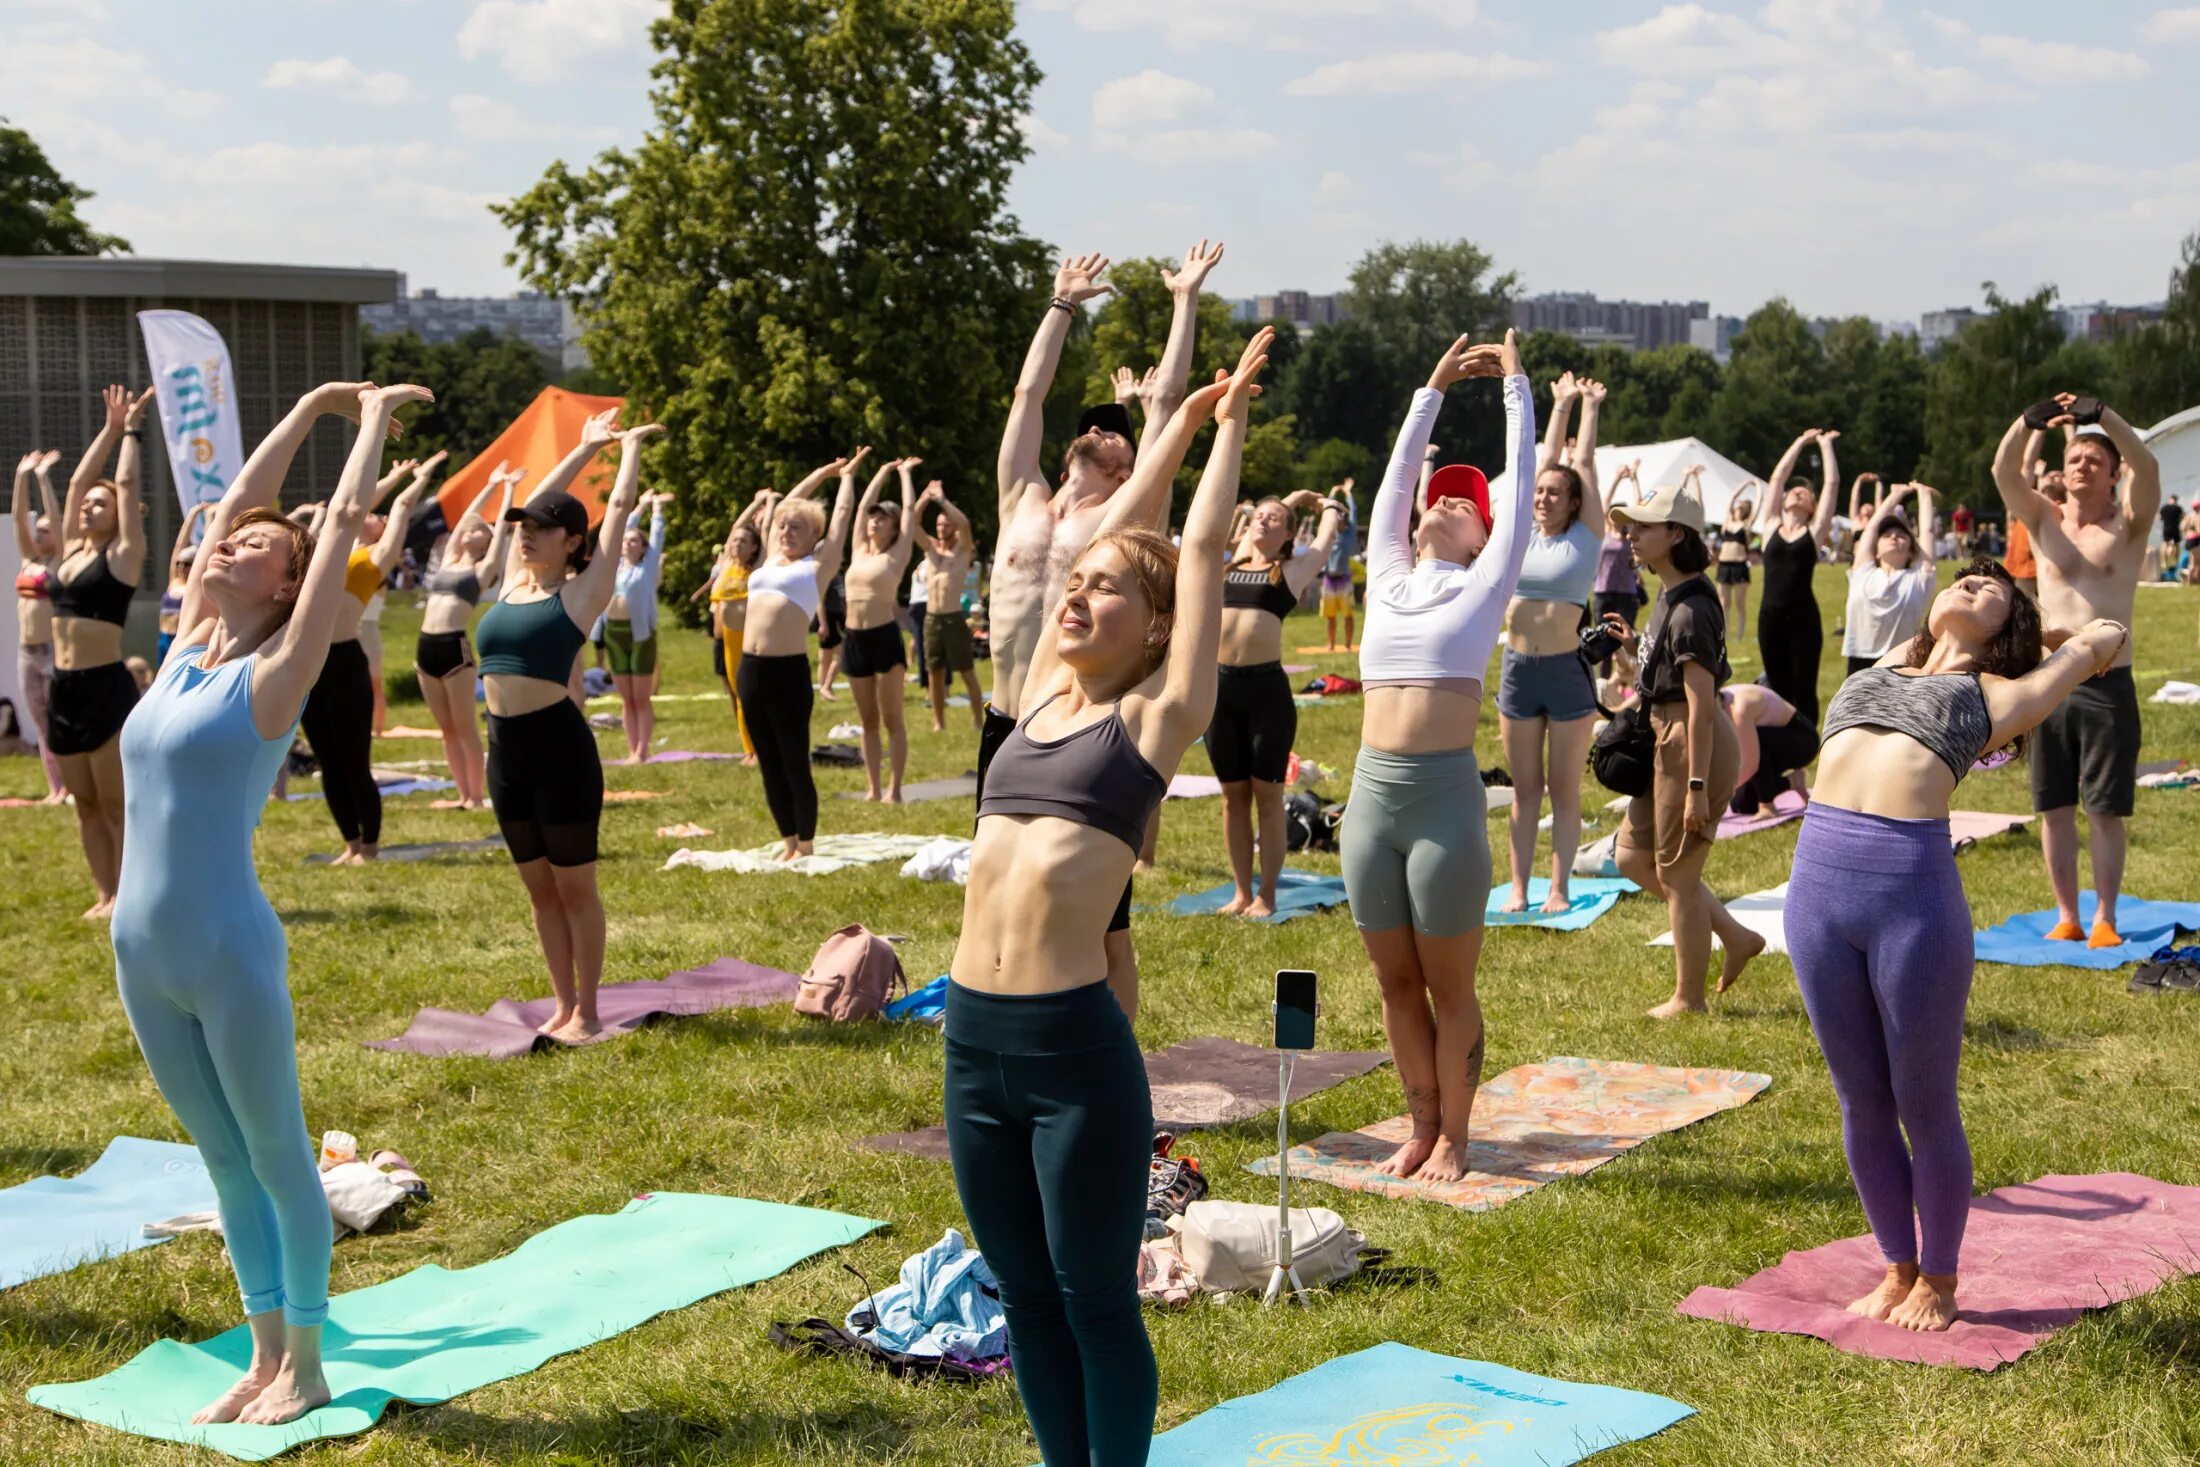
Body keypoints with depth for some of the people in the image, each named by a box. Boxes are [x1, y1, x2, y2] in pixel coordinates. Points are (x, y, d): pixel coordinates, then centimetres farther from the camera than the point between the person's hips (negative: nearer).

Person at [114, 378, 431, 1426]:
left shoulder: (273, 674, -6)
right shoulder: (186, 653, 8)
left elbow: (345, 519, -4)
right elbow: (237, 498, 15)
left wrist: (375, 417, 7)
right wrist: (314, 406, 23)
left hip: (230, 955, -6)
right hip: (142, 956, 6)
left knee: (277, 1159, 6)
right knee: (225, 1162, 15)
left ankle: (305, 1367, 16)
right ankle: (265, 1355, 25)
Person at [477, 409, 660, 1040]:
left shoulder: (582, 592, -3)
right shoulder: (514, 583, 13)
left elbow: (619, 508, 2)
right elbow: (534, 502, 22)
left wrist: (630, 447, 16)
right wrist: (586, 447, 30)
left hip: (560, 746, -6)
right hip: (506, 749, 6)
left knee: (575, 887, 2)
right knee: (540, 890, 11)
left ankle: (586, 1011, 10)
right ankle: (563, 1005, 20)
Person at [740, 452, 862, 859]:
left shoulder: (818, 565, 4)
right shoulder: (772, 559, 18)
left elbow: (842, 511, 12)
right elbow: (781, 506, 30)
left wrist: (847, 475, 29)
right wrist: (822, 472, 38)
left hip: (789, 671, -6)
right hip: (750, 669, 6)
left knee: (795, 765, -1)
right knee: (769, 766, 10)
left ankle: (806, 846, 8)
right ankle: (788, 844, 19)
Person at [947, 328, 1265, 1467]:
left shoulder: (1156, 717, -2)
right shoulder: (1039, 695, 13)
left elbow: (1203, 550, 2)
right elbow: (1113, 528, 19)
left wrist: (1229, 425, 13)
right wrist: (1179, 420, 28)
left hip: (1076, 1042, -6)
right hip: (973, 1034, 6)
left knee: (1095, 1301, 5)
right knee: (1025, 1294, 15)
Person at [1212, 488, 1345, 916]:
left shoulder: (1292, 571, 6)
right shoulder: (1234, 563, 17)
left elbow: (1328, 532, 18)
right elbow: (1250, 521, 33)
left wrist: (1330, 504, 39)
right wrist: (1290, 499, 45)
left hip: (1266, 687, -4)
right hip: (1221, 684, 4)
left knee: (1267, 796, 1)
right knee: (1233, 796, 8)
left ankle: (1266, 896, 7)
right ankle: (1241, 893, 16)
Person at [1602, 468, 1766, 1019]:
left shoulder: (1690, 610, -20)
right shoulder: (1670, 597, 10)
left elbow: (1702, 704, -23)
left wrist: (1696, 787, -23)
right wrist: (1634, 646, 6)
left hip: (1695, 746, -11)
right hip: (1669, 741, 11)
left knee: (1677, 874, 2)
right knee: (1632, 854, 18)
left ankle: (1688, 998, 16)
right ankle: (1735, 936, 24)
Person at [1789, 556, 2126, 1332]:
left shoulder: (1995, 695, 14)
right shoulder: (1877, 671, 25)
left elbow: (2100, 638, 28)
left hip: (1914, 885, -4)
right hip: (1818, 879, 4)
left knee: (1923, 1106, 6)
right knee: (1863, 1103, 12)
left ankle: (1938, 1280, 23)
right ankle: (1897, 1268, 28)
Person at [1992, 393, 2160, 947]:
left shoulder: (2128, 524, 2)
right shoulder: (2044, 520, 9)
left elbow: (2147, 467, -17)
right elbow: (2004, 472, -8)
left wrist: (2102, 415, -31)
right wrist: (2027, 422, -27)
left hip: (2108, 684, -3)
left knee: (2105, 811, 0)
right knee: (2054, 808, 6)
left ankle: (2105, 920, 9)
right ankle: (2067, 918, 15)